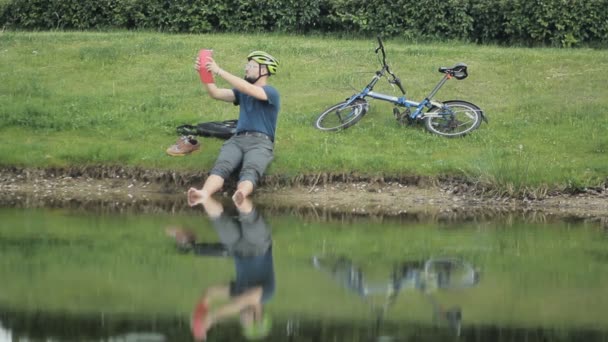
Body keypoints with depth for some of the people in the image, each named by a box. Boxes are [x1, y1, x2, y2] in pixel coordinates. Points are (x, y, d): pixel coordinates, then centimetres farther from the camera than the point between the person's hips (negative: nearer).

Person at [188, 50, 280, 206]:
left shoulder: (271, 92, 5)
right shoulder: (242, 92, 26)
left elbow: (249, 89, -14)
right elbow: (216, 93, 11)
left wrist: (219, 71, -20)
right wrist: (205, 74, -8)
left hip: (261, 142, -4)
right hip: (237, 139, 4)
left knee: (250, 171, -38)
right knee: (221, 166, -30)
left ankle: (238, 198, -71)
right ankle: (204, 194, -61)